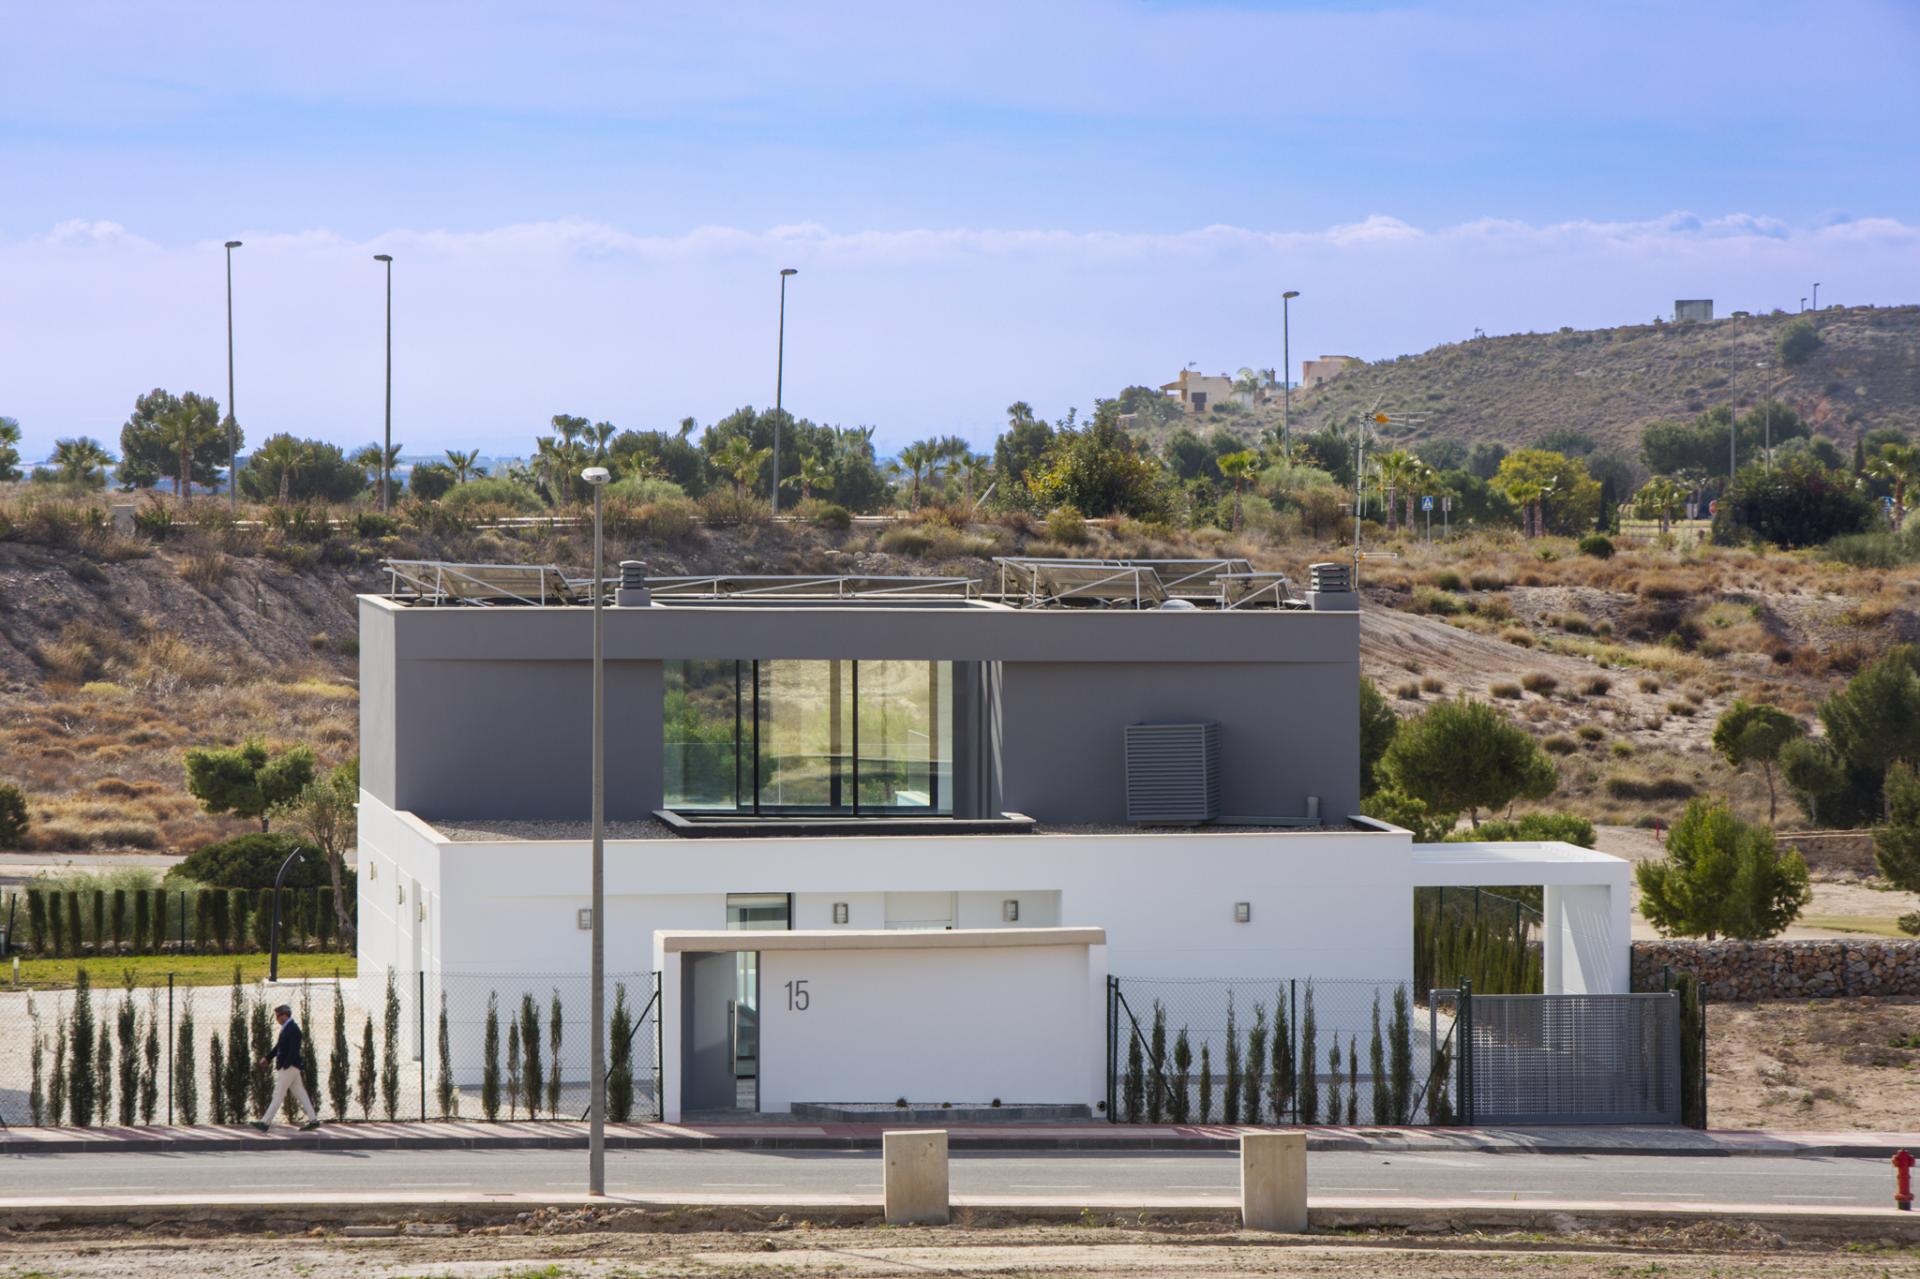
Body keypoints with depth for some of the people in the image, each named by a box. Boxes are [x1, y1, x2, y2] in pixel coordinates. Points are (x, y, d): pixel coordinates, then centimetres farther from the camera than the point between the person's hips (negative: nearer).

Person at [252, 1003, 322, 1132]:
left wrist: (285, 1066, -23)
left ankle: (265, 1122, -6)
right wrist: (267, 1058, 15)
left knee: (278, 1095, -7)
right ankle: (313, 1120, 11)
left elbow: (293, 1050, -22)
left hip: (288, 1068, -10)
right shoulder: (287, 1028, 15)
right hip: (291, 1068, 10)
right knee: (300, 1094, 10)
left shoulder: (292, 1029, -16)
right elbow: (279, 1047, 22)